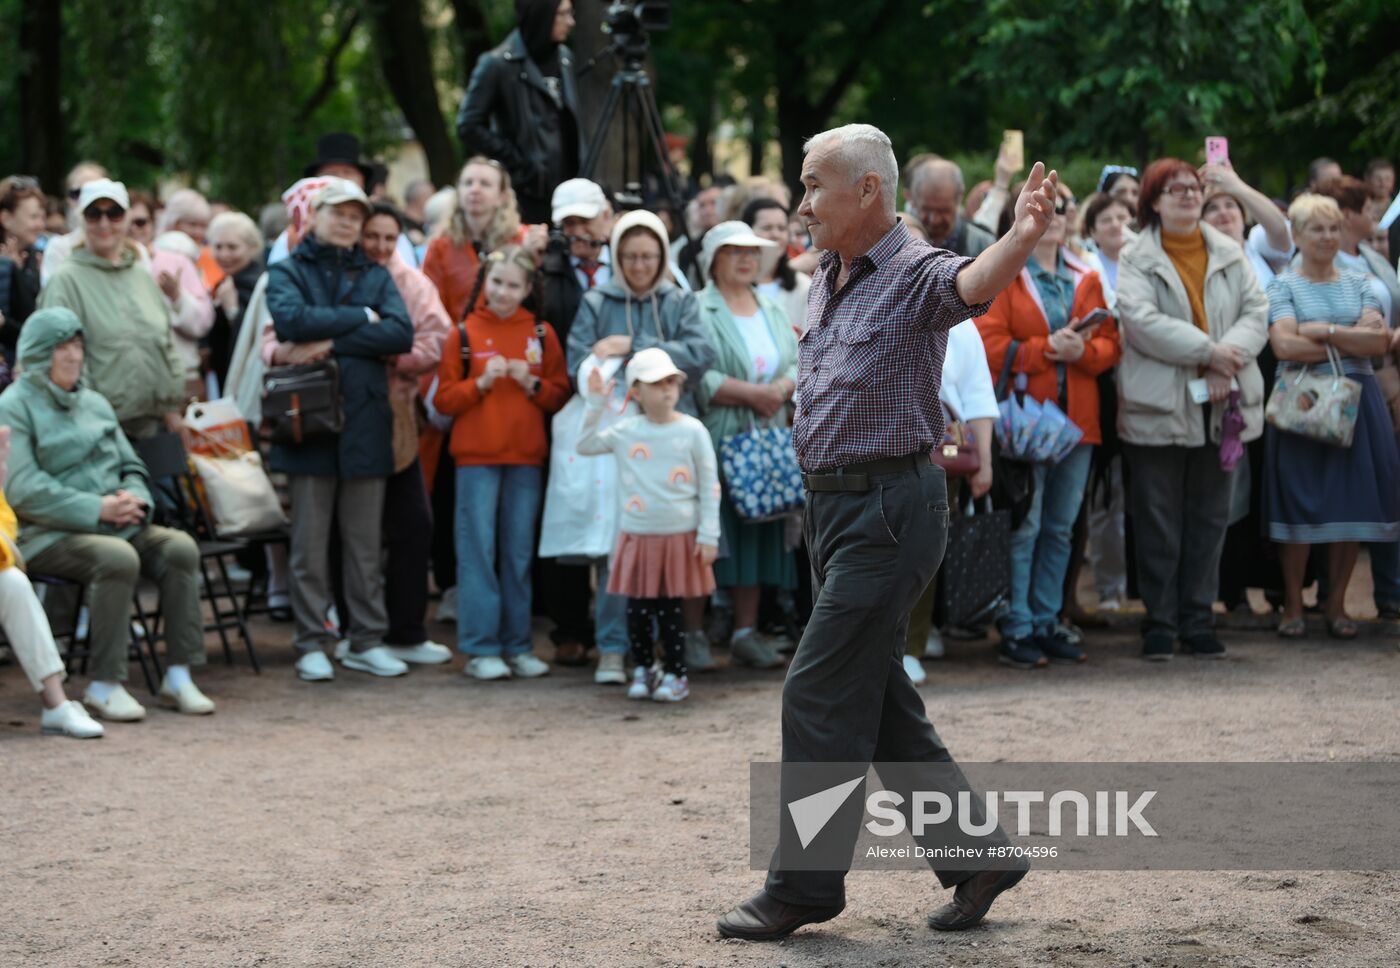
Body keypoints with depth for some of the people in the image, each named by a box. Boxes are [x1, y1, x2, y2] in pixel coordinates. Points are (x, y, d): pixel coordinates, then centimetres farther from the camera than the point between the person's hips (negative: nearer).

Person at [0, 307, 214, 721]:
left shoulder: (94, 403, 20)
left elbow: (132, 466, 24)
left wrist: (134, 497, -2)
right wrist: (97, 509, -19)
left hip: (116, 525, 7)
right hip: (50, 536, -7)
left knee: (180, 547, -19)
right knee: (118, 558, -34)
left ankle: (178, 675, -18)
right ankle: (104, 684, -27)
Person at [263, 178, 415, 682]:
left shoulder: (376, 275, 14)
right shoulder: (288, 272, 7)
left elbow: (401, 333, -3)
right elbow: (291, 319, -14)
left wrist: (333, 342, -12)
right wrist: (360, 317, -8)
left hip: (364, 419, 2)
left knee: (366, 540, 6)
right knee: (310, 541, 0)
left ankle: (367, 640, 12)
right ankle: (312, 644, 5)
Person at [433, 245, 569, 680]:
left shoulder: (541, 334, 8)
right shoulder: (463, 334, 3)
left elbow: (559, 395, 8)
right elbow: (444, 399, 2)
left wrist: (531, 383, -10)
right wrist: (482, 383, -12)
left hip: (526, 457, 2)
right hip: (476, 456, -2)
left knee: (519, 553, 6)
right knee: (478, 551, -3)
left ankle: (518, 646, 12)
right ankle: (482, 648, 1)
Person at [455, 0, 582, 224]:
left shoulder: (564, 58, 12)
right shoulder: (499, 64, -8)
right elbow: (469, 126, -9)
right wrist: (515, 162, -9)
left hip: (564, 188, 6)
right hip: (527, 193, -6)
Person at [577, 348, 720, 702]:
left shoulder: (692, 431, -5)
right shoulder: (626, 432, 1)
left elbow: (710, 487, -2)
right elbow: (584, 445, 6)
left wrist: (708, 535, -5)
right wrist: (596, 405, -3)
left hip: (680, 537, -2)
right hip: (637, 537, 2)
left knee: (670, 610, 2)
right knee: (637, 610, 5)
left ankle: (675, 674, 15)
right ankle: (642, 670, 21)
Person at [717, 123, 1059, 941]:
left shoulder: (916, 273, -14)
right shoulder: (830, 280, 14)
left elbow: (973, 284, -37)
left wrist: (1022, 239, -57)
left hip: (891, 506, -9)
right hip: (835, 505, 9)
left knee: (821, 697, -6)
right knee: (882, 705, 12)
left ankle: (805, 887, 4)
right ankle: (978, 857, 22)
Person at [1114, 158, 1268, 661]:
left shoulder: (1230, 254, 11)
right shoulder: (1137, 259, -3)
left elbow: (1256, 310, 3)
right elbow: (1142, 321, -16)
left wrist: (1229, 362, -14)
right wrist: (1209, 351, -19)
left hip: (1221, 404, 4)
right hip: (1160, 406, -4)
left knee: (1210, 516, 9)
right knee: (1159, 520, 2)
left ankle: (1198, 619, 17)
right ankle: (1159, 622, 10)